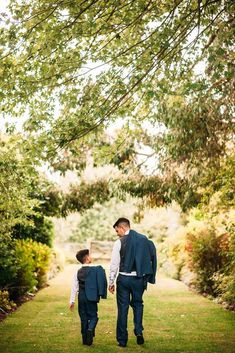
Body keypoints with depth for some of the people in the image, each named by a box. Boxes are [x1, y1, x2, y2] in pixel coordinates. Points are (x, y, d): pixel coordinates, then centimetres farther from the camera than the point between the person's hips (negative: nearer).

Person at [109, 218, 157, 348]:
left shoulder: (119, 242, -8)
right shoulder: (144, 239, 2)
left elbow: (114, 264, -6)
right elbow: (150, 259, 4)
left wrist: (111, 282, 1)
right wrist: (148, 278, 12)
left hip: (124, 278, -3)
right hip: (139, 278, 3)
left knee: (123, 308, 6)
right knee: (138, 304, 20)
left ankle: (122, 340, 11)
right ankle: (139, 331, 2)